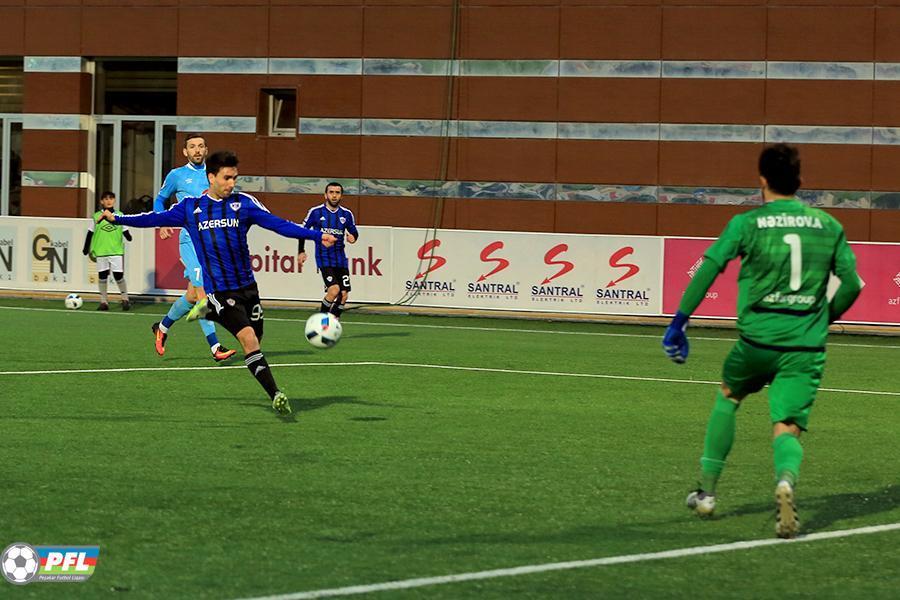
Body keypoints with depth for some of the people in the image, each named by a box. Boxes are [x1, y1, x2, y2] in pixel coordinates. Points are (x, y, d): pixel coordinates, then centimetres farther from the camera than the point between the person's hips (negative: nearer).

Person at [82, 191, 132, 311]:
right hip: (101, 251, 0)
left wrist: (128, 236, -15)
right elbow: (90, 233, 8)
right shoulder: (96, 217, 4)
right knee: (102, 276, 3)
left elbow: (125, 230, 7)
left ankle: (125, 300, 11)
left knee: (119, 276, -4)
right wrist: (86, 248, 7)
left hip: (117, 251, 0)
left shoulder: (119, 216, 6)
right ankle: (104, 302, 12)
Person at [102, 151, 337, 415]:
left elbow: (279, 224, -2)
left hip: (247, 286, 4)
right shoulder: (190, 207, 2)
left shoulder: (244, 203, 2)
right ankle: (275, 395, -16)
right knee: (248, 339, -19)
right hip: (218, 290, -3)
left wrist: (316, 235, -11)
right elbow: (157, 219, 11)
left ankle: (208, 311, 31)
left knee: (255, 340, 9)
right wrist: (117, 219, 9)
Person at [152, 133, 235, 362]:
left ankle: (162, 327, 27)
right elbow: (160, 199, 19)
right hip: (190, 238, -4)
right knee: (202, 290, -18)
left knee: (193, 294, 5)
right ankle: (215, 347, -16)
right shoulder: (176, 175, 6)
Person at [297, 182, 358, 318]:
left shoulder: (346, 214, 7)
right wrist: (301, 251, 3)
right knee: (334, 289, -22)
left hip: (341, 260, 4)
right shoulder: (316, 212, -2)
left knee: (344, 295, -2)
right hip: (324, 259, -4)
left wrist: (353, 238, -6)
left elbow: (354, 232, 18)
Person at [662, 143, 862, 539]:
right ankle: (786, 480, -34)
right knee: (787, 427, 1)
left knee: (728, 395, 26)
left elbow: (707, 271, -7)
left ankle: (707, 491, 28)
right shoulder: (828, 225, 8)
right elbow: (852, 284, 9)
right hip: (807, 345, 1)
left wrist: (678, 323, -1)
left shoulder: (746, 224, 0)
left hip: (757, 339, -1)